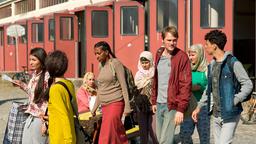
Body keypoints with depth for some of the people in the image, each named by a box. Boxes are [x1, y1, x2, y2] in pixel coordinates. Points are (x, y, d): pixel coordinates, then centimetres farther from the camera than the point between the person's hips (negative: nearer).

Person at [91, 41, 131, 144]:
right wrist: (95, 107, 19)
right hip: (104, 105, 6)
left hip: (115, 103, -6)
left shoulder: (116, 63, -7)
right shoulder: (101, 66, 12)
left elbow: (123, 86, -9)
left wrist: (127, 106, -13)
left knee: (107, 136, -9)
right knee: (118, 133, 6)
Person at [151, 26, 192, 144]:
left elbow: (186, 85, -14)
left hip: (172, 105, -7)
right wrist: (154, 101, 15)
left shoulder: (182, 57, -11)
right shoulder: (159, 55, 9)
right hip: (159, 104, 7)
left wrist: (181, 109, -17)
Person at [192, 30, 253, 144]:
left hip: (230, 114, -7)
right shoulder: (212, 64, 11)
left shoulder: (233, 63, -12)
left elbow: (248, 84, -11)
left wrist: (234, 101, -20)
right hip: (216, 114, 7)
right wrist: (199, 107, 17)